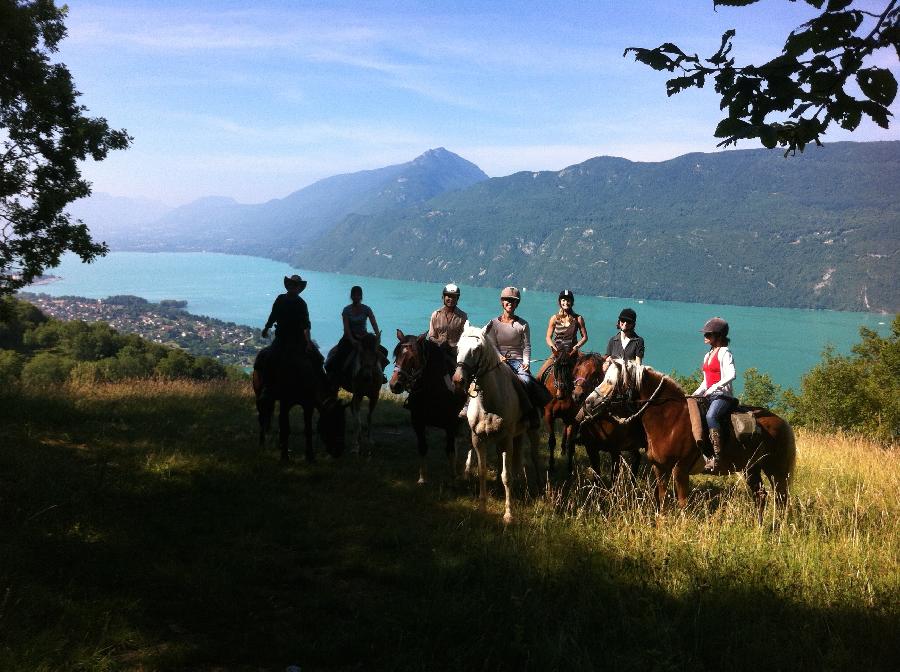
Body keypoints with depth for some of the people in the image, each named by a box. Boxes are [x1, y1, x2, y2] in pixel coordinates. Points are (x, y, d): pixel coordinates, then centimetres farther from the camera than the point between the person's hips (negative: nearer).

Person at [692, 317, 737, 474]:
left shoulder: (724, 353, -4)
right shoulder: (708, 356, 21)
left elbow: (731, 375, -20)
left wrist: (714, 388, -24)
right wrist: (695, 394, 12)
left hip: (723, 396, -9)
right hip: (709, 396, 9)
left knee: (710, 416, -36)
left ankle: (716, 457, -39)